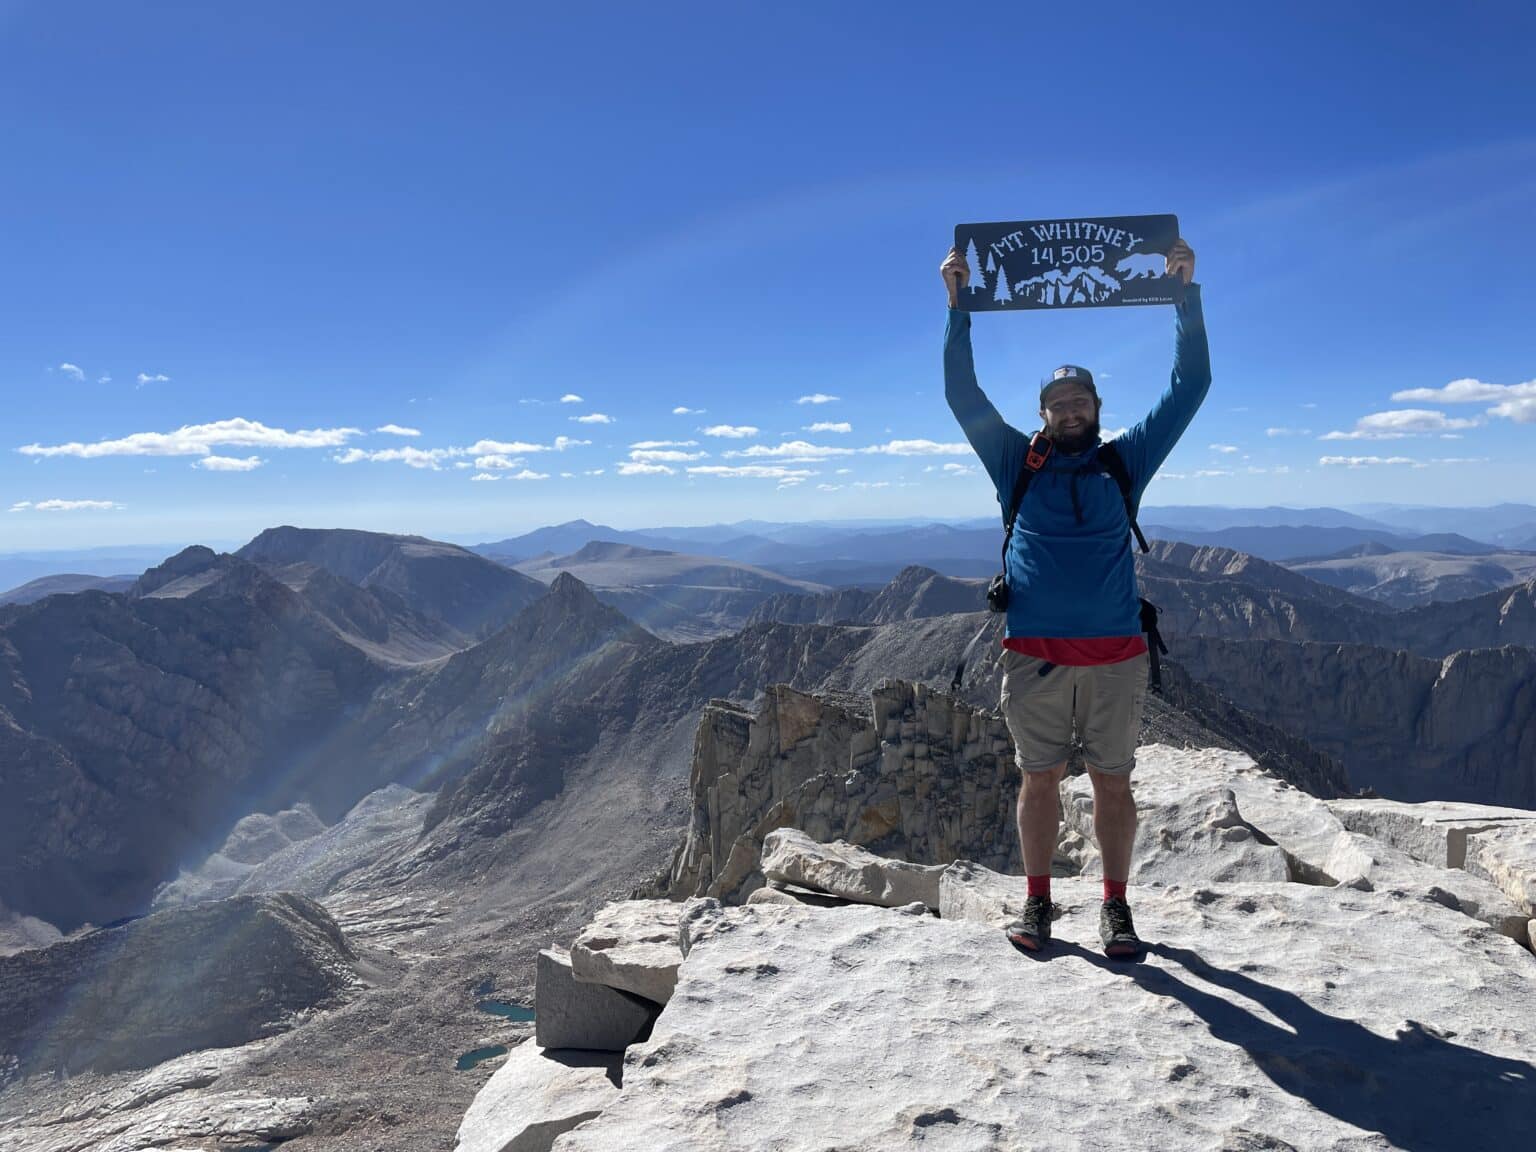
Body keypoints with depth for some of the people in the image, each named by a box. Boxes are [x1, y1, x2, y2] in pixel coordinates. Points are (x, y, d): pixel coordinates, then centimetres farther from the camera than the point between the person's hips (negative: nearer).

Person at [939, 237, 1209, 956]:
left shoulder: (1124, 462, 12)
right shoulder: (1017, 462, 11)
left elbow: (1190, 386, 10)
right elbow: (961, 392, 7)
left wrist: (1185, 293, 5)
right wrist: (958, 304, 1)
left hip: (1115, 656, 0)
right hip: (1033, 655, 0)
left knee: (1112, 784, 6)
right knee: (1039, 781, 6)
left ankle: (1115, 905, 19)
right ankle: (1037, 902, 19)